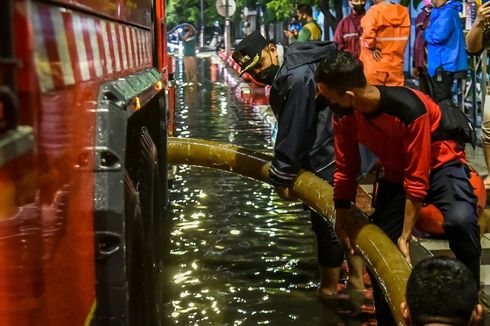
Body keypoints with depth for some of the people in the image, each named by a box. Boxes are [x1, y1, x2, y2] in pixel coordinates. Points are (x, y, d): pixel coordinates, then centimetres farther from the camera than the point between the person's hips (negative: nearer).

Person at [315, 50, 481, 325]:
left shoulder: (410, 110, -37)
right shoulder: (344, 114, -18)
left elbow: (416, 181, -31)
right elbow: (346, 169, -3)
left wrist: (405, 237, -27)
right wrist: (341, 215, 3)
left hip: (440, 165, -6)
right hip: (397, 173, 6)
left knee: (461, 221, -34)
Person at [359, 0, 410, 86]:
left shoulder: (375, 11, -13)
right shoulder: (404, 12, 5)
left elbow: (368, 32, -26)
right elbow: (404, 36, 9)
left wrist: (372, 47, -11)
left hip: (375, 65, -5)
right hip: (395, 65, 5)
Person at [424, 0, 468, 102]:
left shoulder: (447, 12, -14)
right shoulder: (443, 11, 18)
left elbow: (437, 36, -24)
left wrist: (427, 32, -4)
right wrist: (430, 31, 6)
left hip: (443, 65, -10)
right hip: (444, 64, 10)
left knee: (441, 102, -8)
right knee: (444, 101, 15)